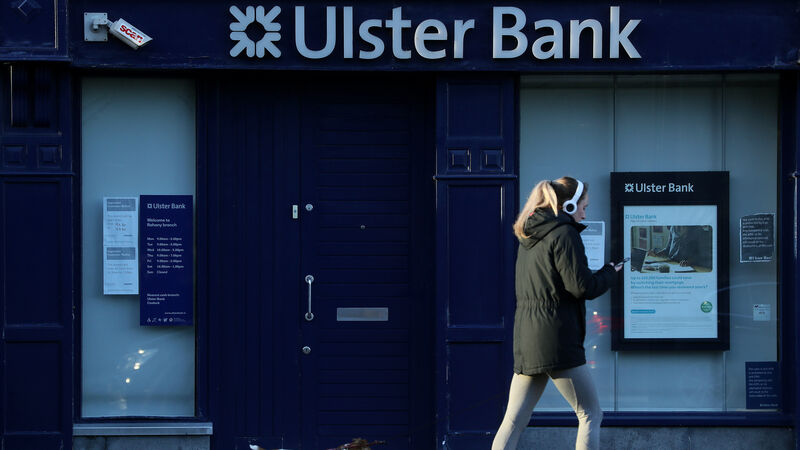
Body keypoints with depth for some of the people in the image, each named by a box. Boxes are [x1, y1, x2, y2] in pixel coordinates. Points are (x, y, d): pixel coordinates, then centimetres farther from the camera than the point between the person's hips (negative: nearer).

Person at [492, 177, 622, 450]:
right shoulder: (564, 234, -9)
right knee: (590, 414, 2)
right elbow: (583, 287, -13)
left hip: (525, 340, 8)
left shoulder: (528, 236, 16)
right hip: (556, 340, -8)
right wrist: (610, 273, 5)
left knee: (513, 421, 6)